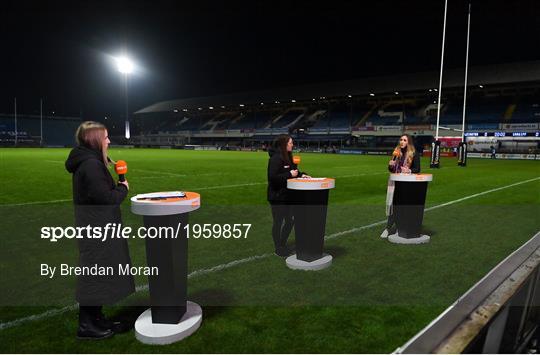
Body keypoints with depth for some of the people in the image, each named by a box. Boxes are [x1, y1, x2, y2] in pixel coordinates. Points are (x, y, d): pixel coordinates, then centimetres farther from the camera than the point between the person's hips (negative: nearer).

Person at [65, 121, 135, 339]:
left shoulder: (89, 162, 11)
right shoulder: (91, 165, -21)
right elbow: (107, 199, -23)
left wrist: (117, 188, 3)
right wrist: (123, 188, -7)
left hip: (96, 228, 10)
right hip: (96, 231, -10)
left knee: (100, 273, 19)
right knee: (94, 275, 3)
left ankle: (96, 319, 33)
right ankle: (86, 326, 18)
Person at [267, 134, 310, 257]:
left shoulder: (287, 157, 10)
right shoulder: (276, 158, -19)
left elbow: (292, 171, 21)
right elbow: (273, 177, -26)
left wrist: (301, 174, 2)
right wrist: (290, 174, -23)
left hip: (287, 195, 9)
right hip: (277, 196, -9)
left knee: (290, 220, 15)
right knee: (278, 222, 4)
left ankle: (283, 245, 32)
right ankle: (278, 249, 19)